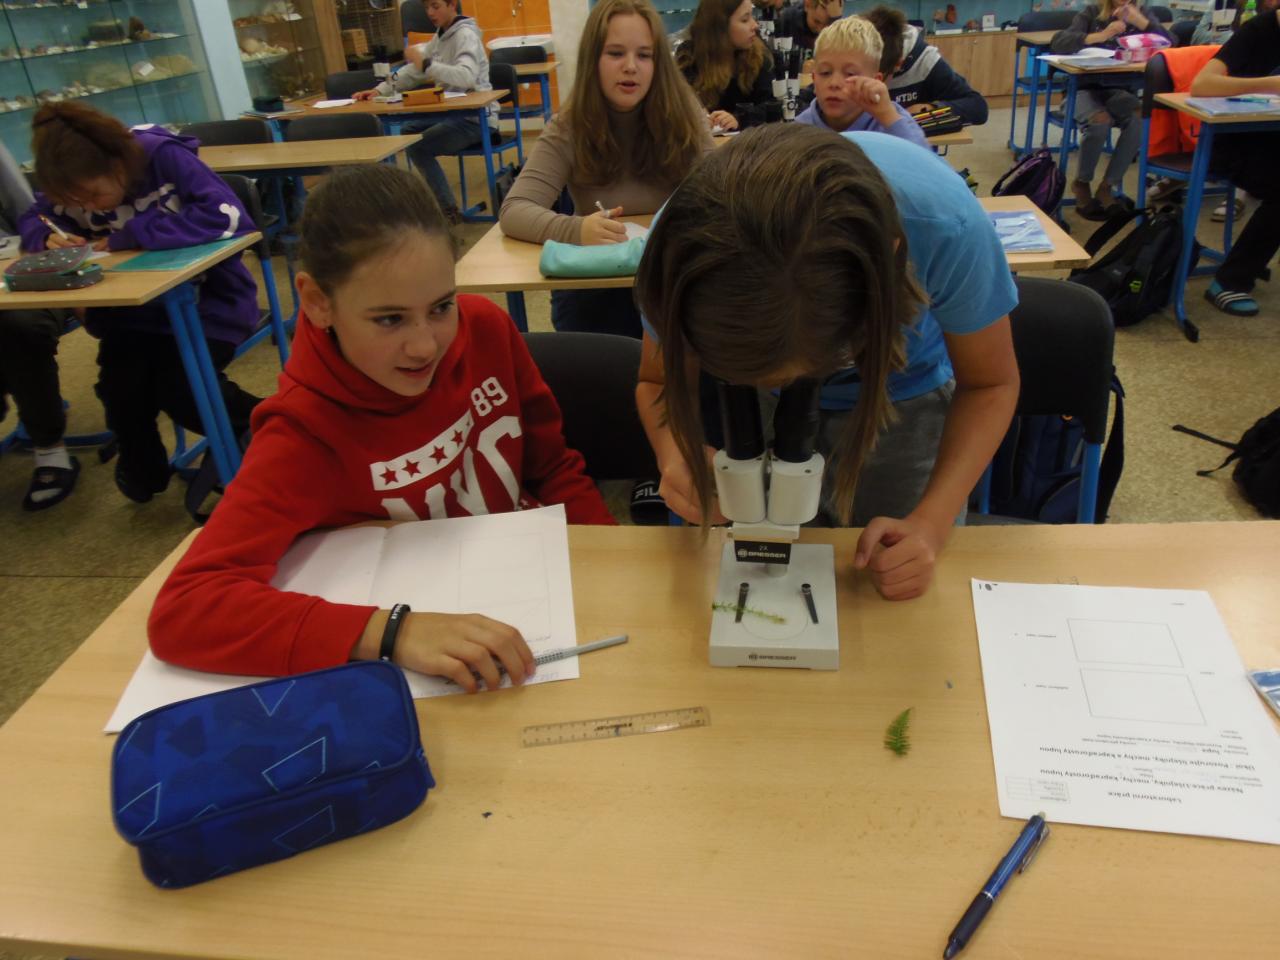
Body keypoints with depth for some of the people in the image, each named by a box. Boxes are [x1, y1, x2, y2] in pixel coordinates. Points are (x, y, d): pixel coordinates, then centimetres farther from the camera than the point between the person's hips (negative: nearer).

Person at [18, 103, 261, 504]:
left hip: (208, 297, -5)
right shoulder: (76, 183, -5)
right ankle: (142, 471, 12)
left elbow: (227, 215, -35)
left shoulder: (164, 156, -22)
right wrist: (49, 236, -15)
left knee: (179, 388, -22)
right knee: (120, 385, -16)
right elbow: (32, 220, 11)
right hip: (138, 305, 5)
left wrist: (130, 235, -30)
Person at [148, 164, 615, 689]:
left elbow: (556, 470, 4)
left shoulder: (486, 328, -9)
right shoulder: (306, 430, -20)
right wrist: (389, 631, -41)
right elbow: (180, 610, -29)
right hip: (426, 685, -3)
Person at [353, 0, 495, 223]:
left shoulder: (465, 35, -15)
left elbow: (467, 77, -34)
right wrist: (381, 90, 5)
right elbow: (414, 71, 16)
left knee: (418, 147, -17)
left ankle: (448, 210, -6)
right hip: (455, 113, 9)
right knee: (407, 131, 10)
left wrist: (426, 64, -37)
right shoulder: (440, 36, 13)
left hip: (476, 118, -9)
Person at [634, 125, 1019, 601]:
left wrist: (929, 523, -34)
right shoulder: (692, 240, -35)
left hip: (901, 394, 0)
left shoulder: (945, 225, -39)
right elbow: (659, 380, -15)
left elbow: (989, 383, -19)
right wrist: (676, 454, -38)